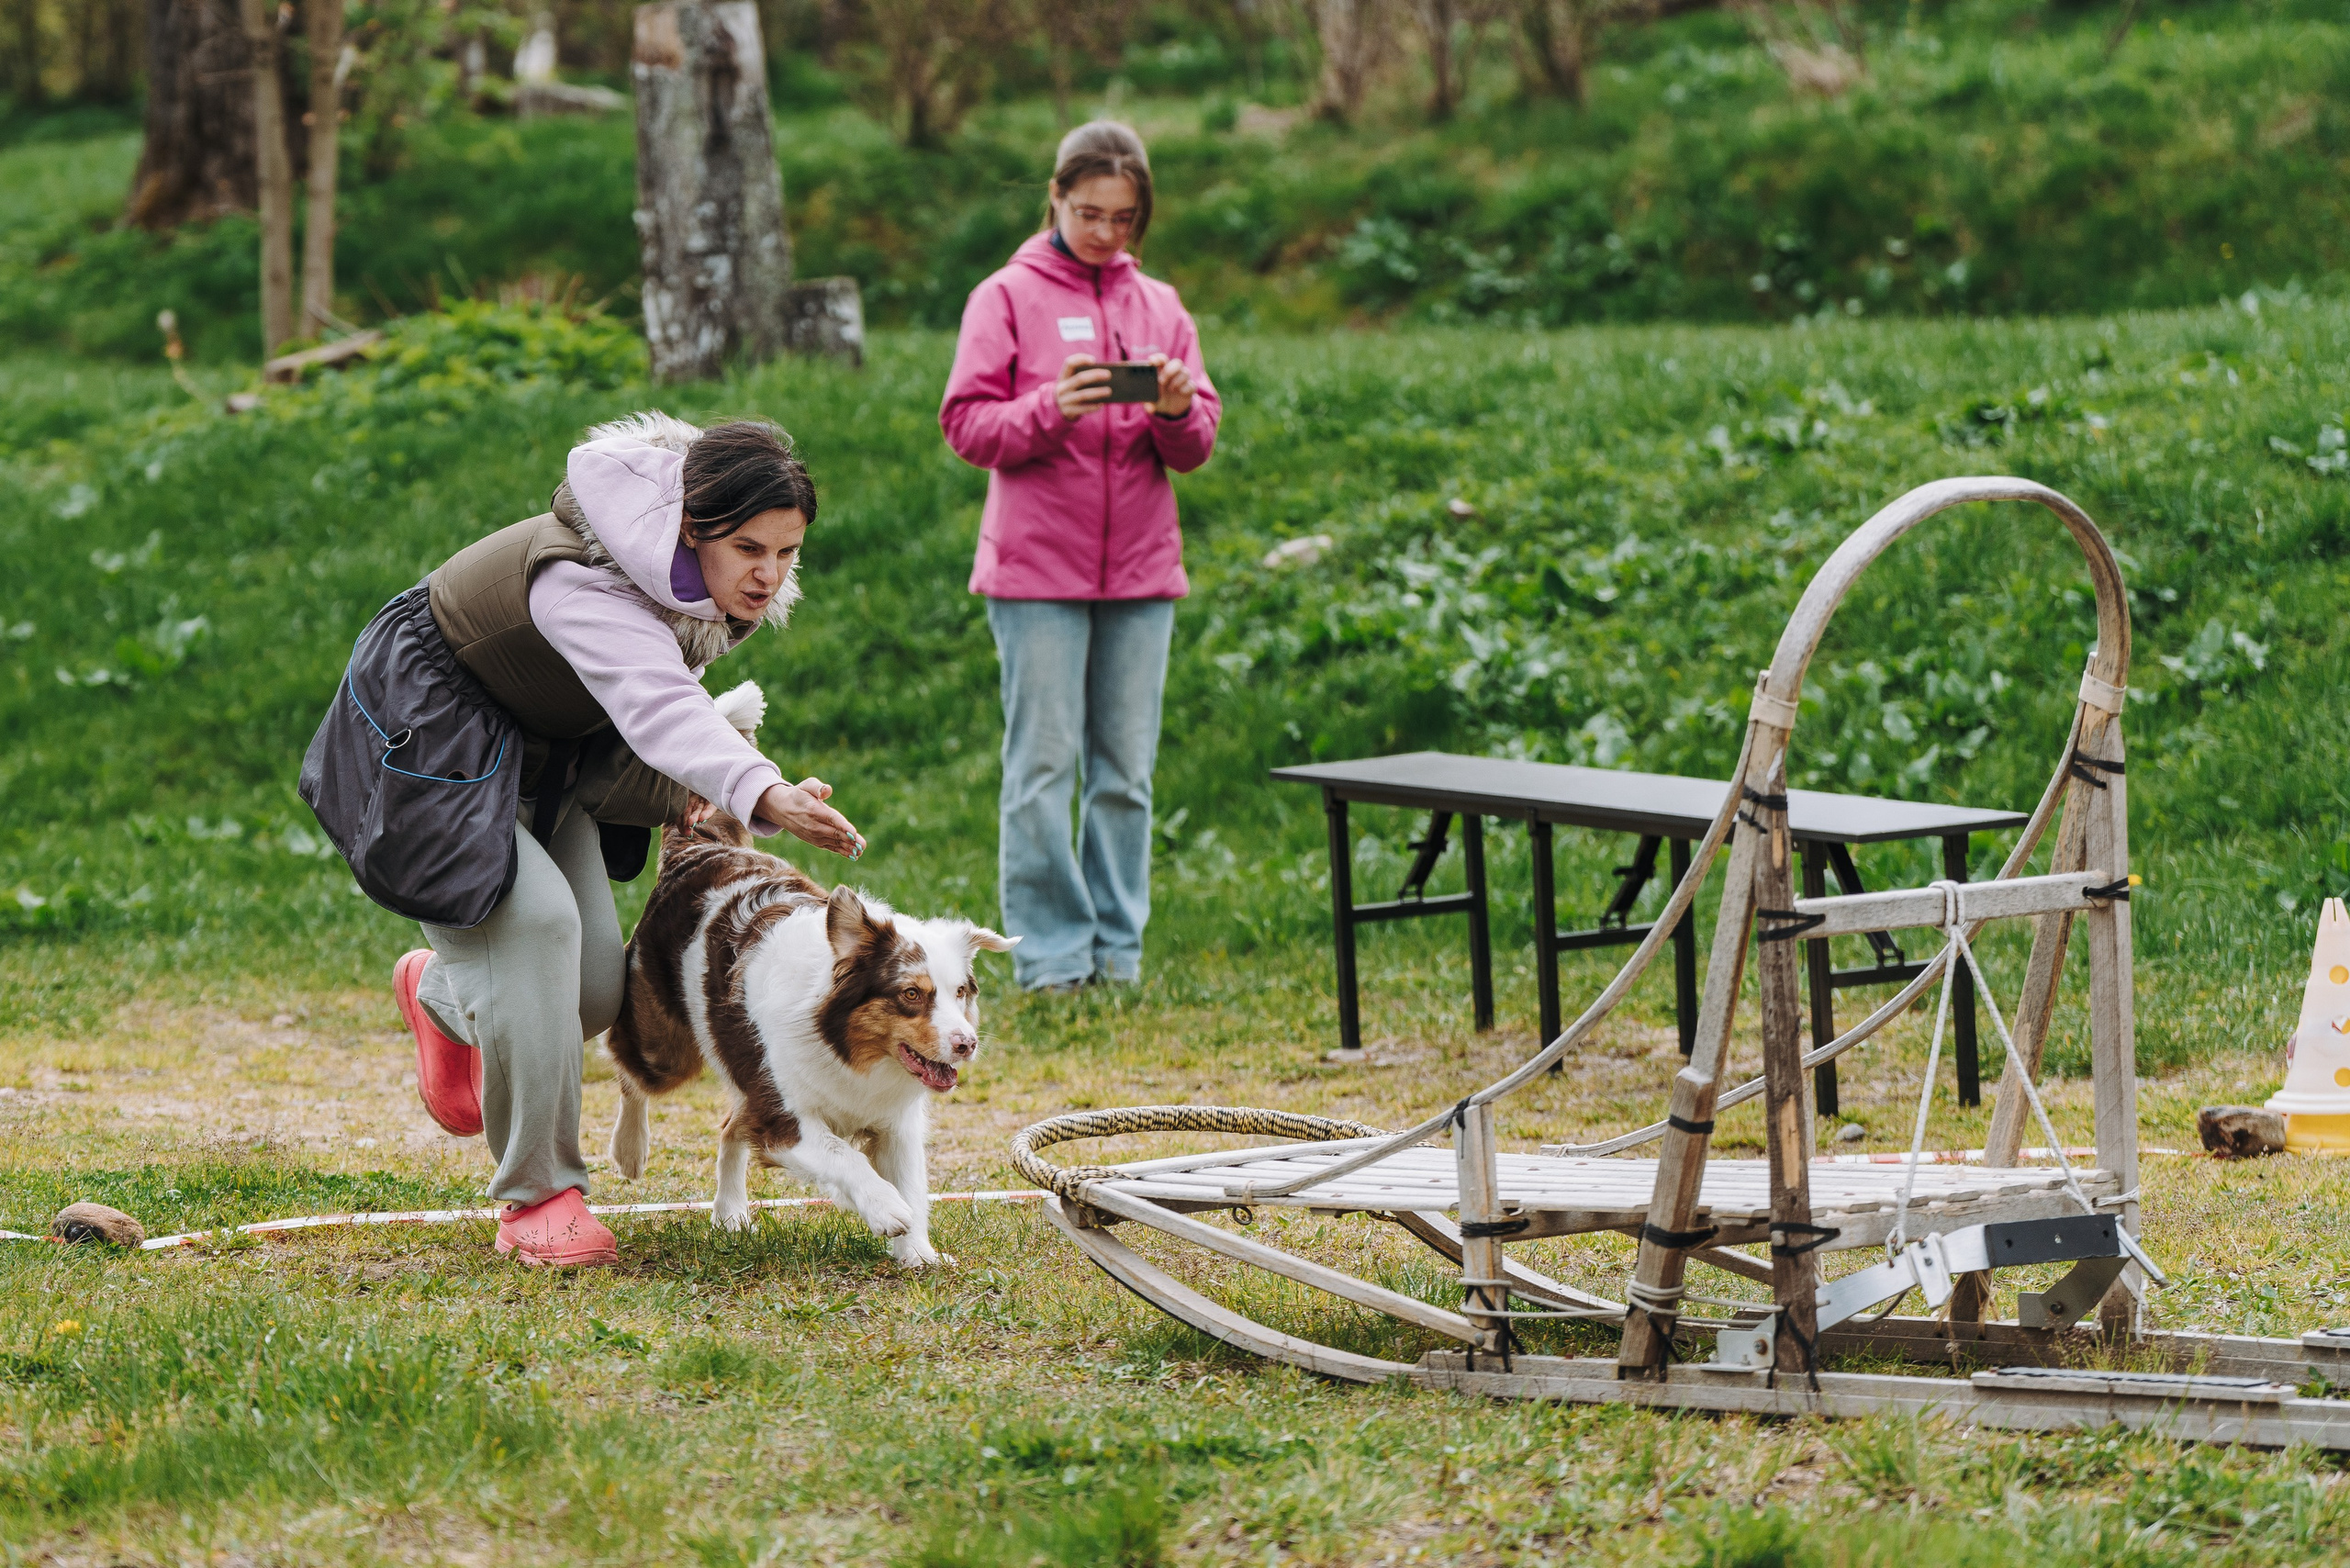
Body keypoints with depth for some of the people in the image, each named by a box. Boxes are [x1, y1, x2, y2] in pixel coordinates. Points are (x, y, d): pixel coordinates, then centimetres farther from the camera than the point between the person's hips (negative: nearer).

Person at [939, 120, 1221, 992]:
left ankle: (1118, 946, 11)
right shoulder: (1009, 297, 3)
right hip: (1037, 566, -4)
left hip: (1141, 566, 4)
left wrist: (1177, 412, -11)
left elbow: (1196, 447, 11)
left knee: (1127, 767, 5)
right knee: (1044, 764, -5)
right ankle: (1051, 952, -1)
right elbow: (967, 426, -3)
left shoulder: (1159, 307, 13)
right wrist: (1051, 409, -19)